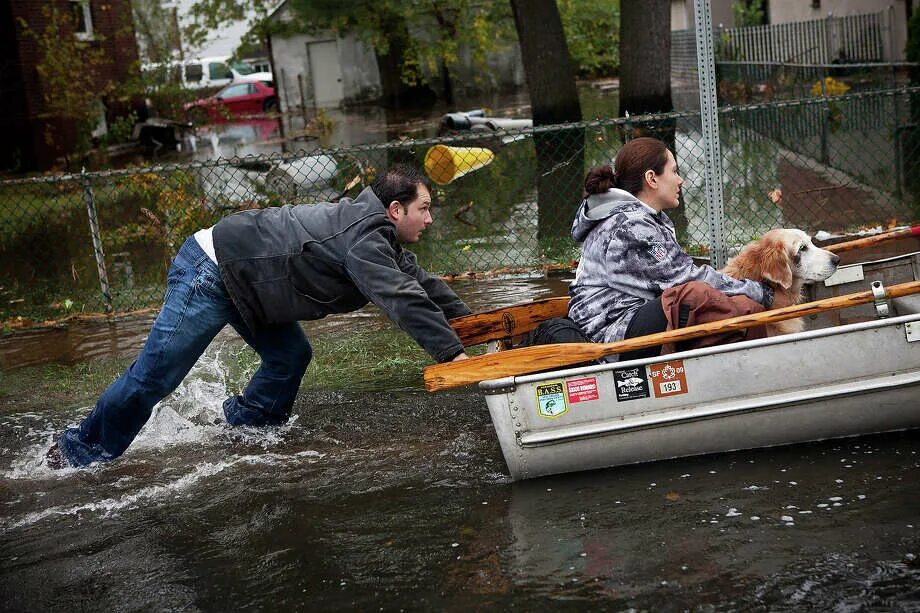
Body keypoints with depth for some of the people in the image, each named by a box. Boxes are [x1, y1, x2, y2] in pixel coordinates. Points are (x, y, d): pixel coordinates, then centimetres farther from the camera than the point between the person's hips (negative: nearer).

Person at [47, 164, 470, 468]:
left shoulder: (384, 241, 9)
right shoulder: (366, 239, -23)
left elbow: (421, 281, 15)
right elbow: (402, 299, -31)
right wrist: (451, 352, -31)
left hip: (241, 280, 10)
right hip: (210, 274, -10)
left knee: (290, 357, 9)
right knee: (154, 376, -3)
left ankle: (244, 429, 25)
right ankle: (81, 453, 10)